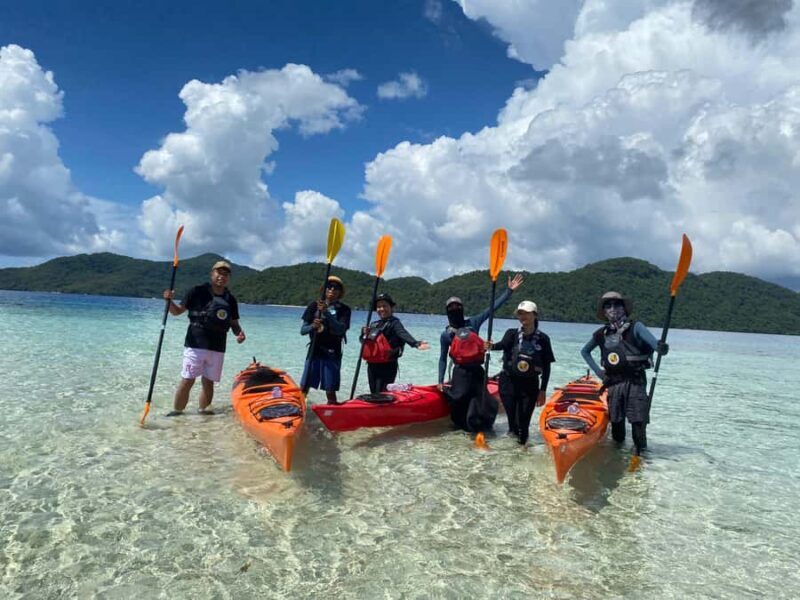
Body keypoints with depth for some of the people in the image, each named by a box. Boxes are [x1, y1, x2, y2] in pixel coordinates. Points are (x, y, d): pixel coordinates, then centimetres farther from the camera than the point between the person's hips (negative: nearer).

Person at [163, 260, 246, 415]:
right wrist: (169, 301, -18)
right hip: (195, 345, -4)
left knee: (208, 382, 10)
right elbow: (177, 311, 1)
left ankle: (203, 411, 24)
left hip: (217, 348, 4)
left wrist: (239, 333, -5)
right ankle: (176, 412, 7)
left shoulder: (231, 300, 9)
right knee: (187, 381, -5)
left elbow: (234, 324, 15)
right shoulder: (197, 292, -3)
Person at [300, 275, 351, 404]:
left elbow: (340, 330, -15)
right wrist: (312, 326, -19)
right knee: (304, 388, 2)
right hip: (314, 351, 2)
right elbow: (302, 330, 4)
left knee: (330, 391, -2)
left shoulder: (344, 309, 1)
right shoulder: (314, 305, 6)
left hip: (332, 354, -2)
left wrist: (326, 312, -24)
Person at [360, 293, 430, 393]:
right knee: (374, 393, 16)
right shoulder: (373, 324, 14)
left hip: (387, 366, -7)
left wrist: (415, 343, -47)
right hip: (372, 366, 7)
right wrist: (365, 334, -3)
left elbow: (404, 334, -27)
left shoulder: (394, 323, -8)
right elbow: (363, 341, 21)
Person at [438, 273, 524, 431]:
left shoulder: (473, 322, 6)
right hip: (460, 373, -1)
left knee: (480, 403, 2)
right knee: (459, 402, -3)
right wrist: (441, 380, 2)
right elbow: (443, 358, 8)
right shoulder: (446, 334, 4)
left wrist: (509, 291, -4)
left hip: (477, 371, 1)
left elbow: (493, 307, 2)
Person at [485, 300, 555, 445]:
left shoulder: (543, 339, 0)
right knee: (512, 420, -2)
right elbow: (503, 344, -23)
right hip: (508, 382, 0)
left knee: (523, 423, 0)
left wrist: (543, 391, -1)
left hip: (530, 385, 0)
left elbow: (546, 367, 2)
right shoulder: (512, 333, 0)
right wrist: (492, 346, -46)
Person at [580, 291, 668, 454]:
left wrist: (661, 348, -45)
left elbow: (653, 342, -21)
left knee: (638, 423, -8)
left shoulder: (635, 327, -5)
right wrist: (598, 371, 10)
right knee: (616, 423, 11)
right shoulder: (601, 334, 7)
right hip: (613, 384, 4)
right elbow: (585, 351, 22)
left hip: (635, 382, -4)